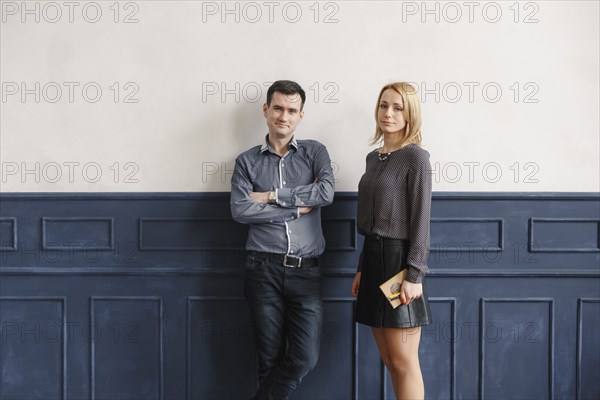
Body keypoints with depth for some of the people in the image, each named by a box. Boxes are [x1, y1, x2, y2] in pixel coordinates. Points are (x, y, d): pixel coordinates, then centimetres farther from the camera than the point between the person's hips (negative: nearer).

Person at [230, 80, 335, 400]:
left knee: (305, 357, -5)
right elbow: (240, 210, -10)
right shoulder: (247, 161, 6)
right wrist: (298, 208, -9)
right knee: (270, 357, 5)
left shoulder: (315, 152, 8)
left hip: (306, 271, 1)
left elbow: (326, 193, -10)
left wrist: (272, 196, -9)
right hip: (263, 270, 0)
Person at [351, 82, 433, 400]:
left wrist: (415, 276, -17)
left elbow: (421, 220, -13)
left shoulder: (415, 157, -9)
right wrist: (362, 268, 16)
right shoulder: (373, 158, 13)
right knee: (389, 360, 12)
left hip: (398, 259, -8)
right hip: (374, 257, 8)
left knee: (403, 362, -1)